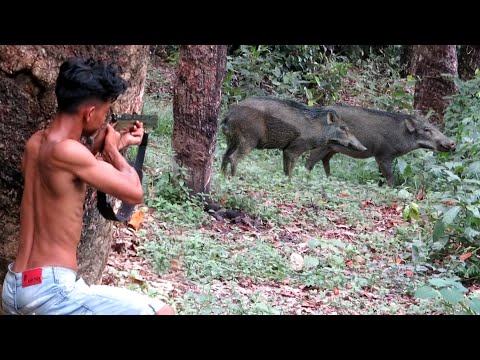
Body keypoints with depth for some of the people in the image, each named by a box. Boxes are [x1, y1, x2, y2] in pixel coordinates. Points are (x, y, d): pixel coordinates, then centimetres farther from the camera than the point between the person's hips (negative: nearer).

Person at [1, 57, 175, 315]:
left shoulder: (35, 144, 9)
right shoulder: (65, 150, -19)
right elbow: (134, 194, -12)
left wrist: (102, 149, 28)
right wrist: (111, 148, 4)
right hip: (50, 289, -10)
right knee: (162, 312, -7)